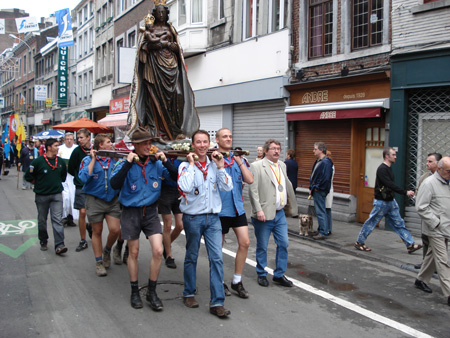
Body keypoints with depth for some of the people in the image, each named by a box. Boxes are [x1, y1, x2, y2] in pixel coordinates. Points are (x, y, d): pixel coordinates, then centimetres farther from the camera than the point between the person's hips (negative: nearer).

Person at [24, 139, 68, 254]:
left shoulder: (60, 161, 4)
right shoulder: (38, 161, -9)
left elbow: (64, 175, 23)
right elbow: (28, 176, -3)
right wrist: (39, 184, 0)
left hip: (56, 194, 2)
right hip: (42, 196, -1)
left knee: (57, 220, -9)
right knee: (42, 220, 12)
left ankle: (59, 246, -12)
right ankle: (43, 241, 32)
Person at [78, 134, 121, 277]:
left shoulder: (114, 158, 5)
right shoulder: (88, 160, -4)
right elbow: (84, 178, -21)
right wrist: (93, 159, -18)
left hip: (113, 200, 2)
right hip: (95, 200, -2)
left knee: (115, 230, -8)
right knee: (97, 231, 8)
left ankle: (107, 250, 24)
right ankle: (99, 262, 22)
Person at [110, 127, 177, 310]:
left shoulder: (156, 163, -1)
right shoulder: (125, 163, -9)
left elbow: (176, 177, 0)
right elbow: (114, 184, -25)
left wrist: (166, 161, -12)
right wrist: (128, 163, -27)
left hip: (150, 211, 2)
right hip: (131, 212, -2)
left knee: (158, 250, -7)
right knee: (134, 252, 9)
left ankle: (152, 292, 11)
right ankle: (134, 291, 27)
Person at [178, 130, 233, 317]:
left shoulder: (214, 165, 6)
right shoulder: (186, 166, -4)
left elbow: (228, 187, -4)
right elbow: (185, 187, -23)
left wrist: (220, 166, -9)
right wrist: (191, 164, -16)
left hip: (213, 217, 3)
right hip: (193, 218, -3)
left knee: (217, 258, -3)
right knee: (191, 257, 11)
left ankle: (217, 302, 2)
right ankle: (189, 293, 30)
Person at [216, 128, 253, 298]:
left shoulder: (238, 158, 8)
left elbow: (250, 180, -2)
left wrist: (240, 161, -8)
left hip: (237, 208, 5)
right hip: (220, 209, -5)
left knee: (245, 243, 0)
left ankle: (237, 281, 15)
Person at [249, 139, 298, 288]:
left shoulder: (282, 165, 12)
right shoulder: (257, 166, -10)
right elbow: (253, 190, -14)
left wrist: (291, 206, 20)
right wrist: (258, 210, -21)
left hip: (280, 214, 6)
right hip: (264, 214, -6)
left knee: (283, 244, 8)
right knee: (262, 247, 7)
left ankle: (279, 275, 22)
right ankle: (262, 274, 24)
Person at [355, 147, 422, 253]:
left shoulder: (389, 168, 11)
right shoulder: (382, 169, -18)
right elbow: (390, 185, -26)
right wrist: (405, 192, -26)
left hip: (390, 201, 9)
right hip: (381, 202, -9)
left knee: (399, 223, 7)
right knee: (371, 223, 2)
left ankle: (410, 245, 9)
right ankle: (359, 242, 15)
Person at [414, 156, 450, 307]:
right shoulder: (429, 183, -13)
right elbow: (421, 207, -16)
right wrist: (436, 223, -17)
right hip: (436, 230, -8)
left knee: (432, 255, 18)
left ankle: (421, 280, 33)